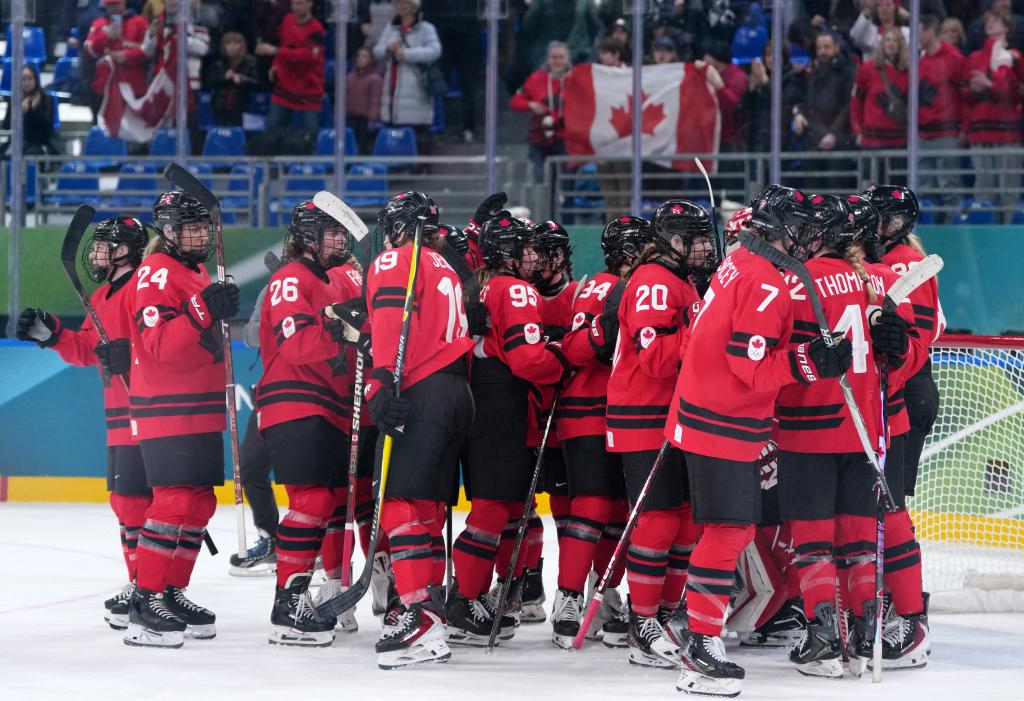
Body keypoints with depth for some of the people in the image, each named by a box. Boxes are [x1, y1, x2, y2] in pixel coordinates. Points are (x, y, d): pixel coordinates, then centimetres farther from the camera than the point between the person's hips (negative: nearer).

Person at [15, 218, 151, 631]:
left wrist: (127, 352, -32)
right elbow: (87, 350, 24)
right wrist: (52, 334, 12)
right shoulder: (101, 298, 20)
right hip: (120, 414, 10)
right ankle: (141, 585, 20)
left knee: (133, 497, -12)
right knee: (125, 499, 13)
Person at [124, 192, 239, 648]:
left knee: (199, 504, 12)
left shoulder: (196, 273, 18)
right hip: (167, 411, -10)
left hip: (200, 413, 10)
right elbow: (160, 346, -24)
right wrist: (203, 311, -32)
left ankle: (172, 593, 20)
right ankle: (145, 603, -14)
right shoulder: (156, 274, -13)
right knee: (175, 502, -15)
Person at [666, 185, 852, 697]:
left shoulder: (738, 263, 12)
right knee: (727, 532, -9)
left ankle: (706, 624, 21)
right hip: (724, 425, -10)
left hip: (712, 415, 10)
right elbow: (751, 366, -23)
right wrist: (812, 362, -25)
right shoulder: (766, 282, -18)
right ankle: (700, 651, -8)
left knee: (739, 528, 16)